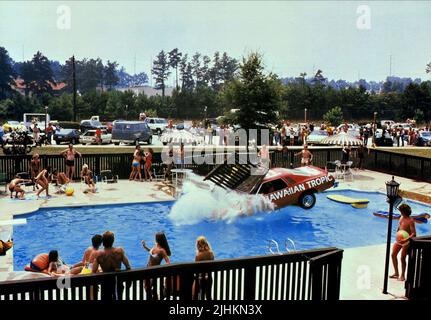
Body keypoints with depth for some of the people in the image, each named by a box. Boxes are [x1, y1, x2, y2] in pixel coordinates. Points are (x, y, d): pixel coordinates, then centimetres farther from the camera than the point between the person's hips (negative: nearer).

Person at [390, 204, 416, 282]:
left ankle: (402, 275, 10)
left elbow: (414, 234, -24)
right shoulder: (401, 218, 4)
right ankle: (396, 273, 20)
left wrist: (406, 239, -35)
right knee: (393, 255, 6)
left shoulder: (410, 220, -19)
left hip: (406, 241, -8)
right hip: (399, 240, 8)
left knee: (402, 258, -6)